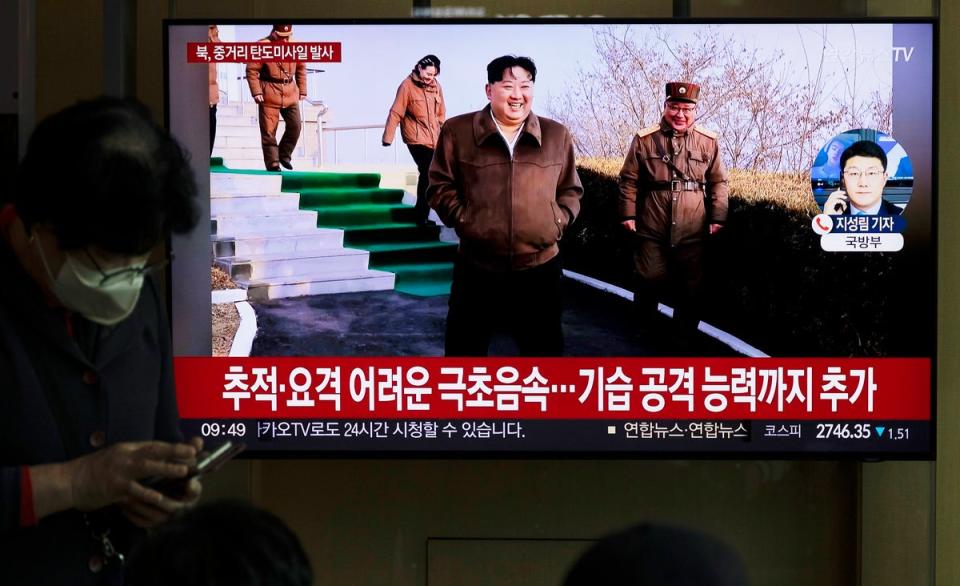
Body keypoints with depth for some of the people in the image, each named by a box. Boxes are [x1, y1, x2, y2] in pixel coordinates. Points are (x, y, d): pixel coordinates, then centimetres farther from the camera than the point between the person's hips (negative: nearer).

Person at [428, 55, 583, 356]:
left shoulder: (557, 135, 7)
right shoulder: (457, 131, 0)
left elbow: (570, 191, 14)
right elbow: (440, 186, 4)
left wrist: (558, 221, -1)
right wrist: (463, 219, -7)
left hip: (540, 267, 2)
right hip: (477, 268, -1)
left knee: (544, 349, 10)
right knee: (464, 350, 7)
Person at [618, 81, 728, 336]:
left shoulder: (708, 142, 4)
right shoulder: (644, 140, 0)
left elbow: (718, 182, 7)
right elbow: (629, 180, 3)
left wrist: (717, 218, 0)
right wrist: (628, 215, -2)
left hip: (692, 232, 1)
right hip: (652, 229, -1)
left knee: (690, 286, 8)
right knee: (650, 281, 5)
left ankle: (686, 332, 23)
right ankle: (644, 330, 24)